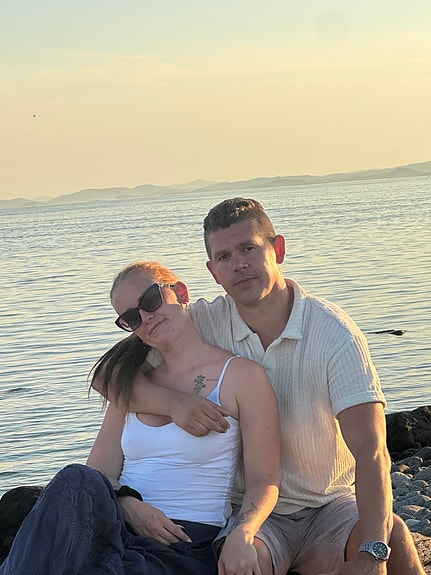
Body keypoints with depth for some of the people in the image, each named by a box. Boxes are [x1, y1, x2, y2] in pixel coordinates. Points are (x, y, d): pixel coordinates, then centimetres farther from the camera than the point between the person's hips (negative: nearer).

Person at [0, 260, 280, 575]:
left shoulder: (242, 375, 6)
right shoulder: (132, 385, 22)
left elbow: (264, 481, 1)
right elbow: (99, 473, 14)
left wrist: (241, 534, -19)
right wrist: (127, 504, -9)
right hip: (120, 533, 4)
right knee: (75, 482, -32)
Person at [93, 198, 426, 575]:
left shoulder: (335, 333, -11)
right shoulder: (202, 325, -4)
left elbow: (370, 450, -20)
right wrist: (173, 403, -26)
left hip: (330, 507, 0)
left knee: (394, 536, -30)